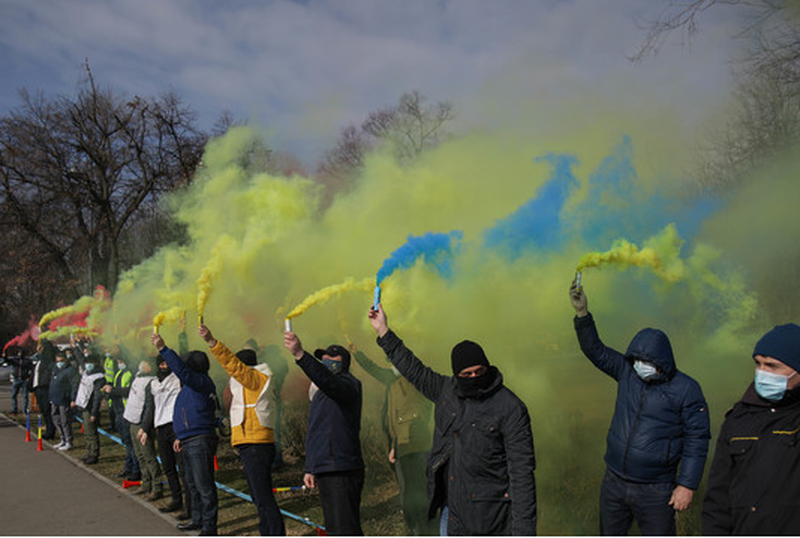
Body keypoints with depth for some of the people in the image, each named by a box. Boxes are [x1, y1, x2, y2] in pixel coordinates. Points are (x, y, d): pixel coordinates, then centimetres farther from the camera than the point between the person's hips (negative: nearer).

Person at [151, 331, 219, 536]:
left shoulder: (202, 382, -13)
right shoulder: (190, 386, 19)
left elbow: (182, 371, -29)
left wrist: (163, 349, -29)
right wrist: (181, 437, 26)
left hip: (200, 442, -11)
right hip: (189, 442, 11)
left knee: (204, 485, -7)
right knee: (193, 483, 20)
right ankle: (198, 519, 32)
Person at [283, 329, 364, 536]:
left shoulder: (348, 384, -8)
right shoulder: (322, 393, 24)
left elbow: (327, 380, -33)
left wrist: (300, 355, -44)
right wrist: (311, 468, 24)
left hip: (341, 472, -10)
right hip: (325, 472, 10)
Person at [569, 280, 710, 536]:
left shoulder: (686, 390, -11)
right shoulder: (627, 371, 2)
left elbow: (697, 440, -9)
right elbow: (596, 350, 3)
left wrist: (687, 485, -12)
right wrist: (582, 313, -10)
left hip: (655, 492, -4)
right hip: (613, 482, 5)